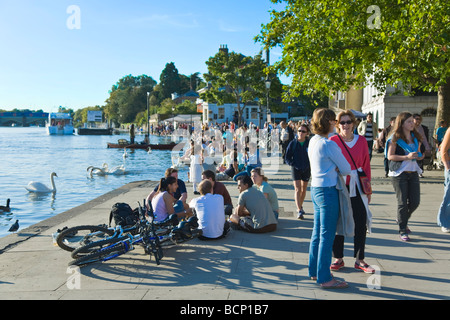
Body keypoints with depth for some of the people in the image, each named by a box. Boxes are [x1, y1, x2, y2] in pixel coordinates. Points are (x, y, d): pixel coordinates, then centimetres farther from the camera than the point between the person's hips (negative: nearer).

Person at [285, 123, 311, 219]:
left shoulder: (309, 143, -4)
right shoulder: (292, 143, -4)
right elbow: (287, 158, 1)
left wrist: (310, 165, -7)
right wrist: (293, 164, -11)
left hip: (306, 169, 2)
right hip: (295, 169, -2)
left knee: (303, 189, 14)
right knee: (297, 189, -11)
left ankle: (300, 206, 34)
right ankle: (299, 211, -16)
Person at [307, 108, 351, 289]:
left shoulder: (313, 141, 9)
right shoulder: (329, 144, -17)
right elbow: (346, 169, -9)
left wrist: (334, 168, 3)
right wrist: (338, 169, 12)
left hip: (315, 189, 9)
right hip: (327, 191, -9)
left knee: (317, 233, 16)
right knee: (327, 235, -2)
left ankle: (314, 271, 26)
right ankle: (324, 278, 5)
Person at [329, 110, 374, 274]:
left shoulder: (361, 141, 4)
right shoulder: (333, 141, -4)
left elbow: (366, 165, 8)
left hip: (357, 187, 3)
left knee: (361, 224, 5)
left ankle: (359, 260, 19)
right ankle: (338, 258, 21)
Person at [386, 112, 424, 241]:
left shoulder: (415, 137, 11)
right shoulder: (395, 138, -7)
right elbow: (390, 156, -11)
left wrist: (419, 156, -1)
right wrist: (407, 157, -22)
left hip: (413, 172, 6)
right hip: (399, 173, -6)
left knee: (415, 201, 5)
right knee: (402, 202, -1)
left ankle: (402, 220, 32)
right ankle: (402, 231, 10)